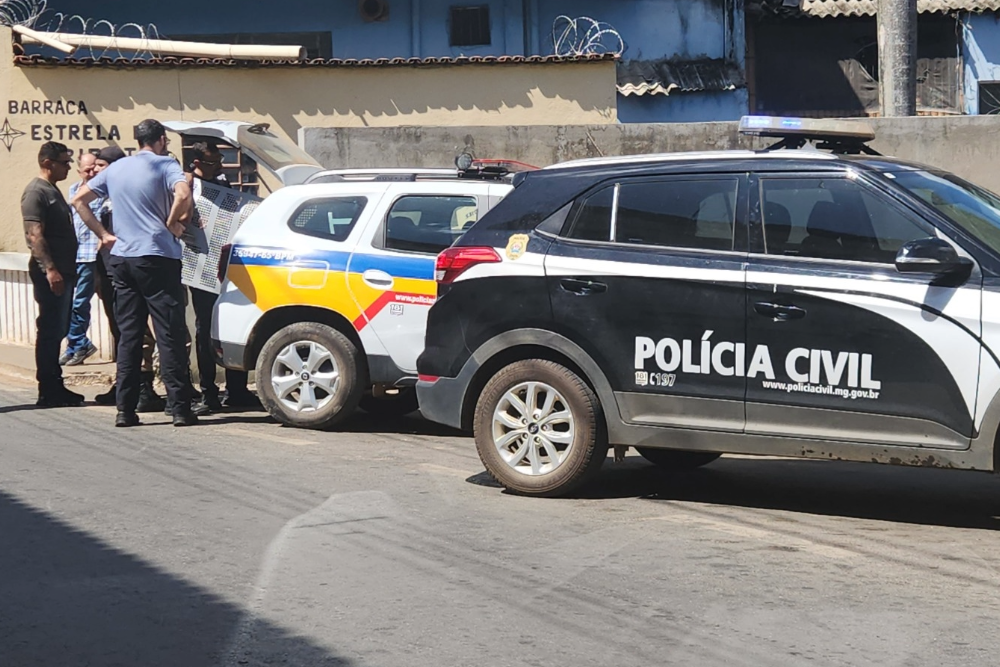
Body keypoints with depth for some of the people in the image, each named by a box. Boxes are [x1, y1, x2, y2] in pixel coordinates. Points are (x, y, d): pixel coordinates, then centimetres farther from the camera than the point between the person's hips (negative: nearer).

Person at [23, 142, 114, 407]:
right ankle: (48, 392, -4)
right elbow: (34, 235, -20)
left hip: (63, 271, 10)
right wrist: (50, 269, -26)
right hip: (50, 273, -10)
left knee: (57, 330, 12)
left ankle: (55, 386, 18)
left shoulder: (53, 190, 19)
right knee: (50, 330, -7)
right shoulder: (36, 192, -11)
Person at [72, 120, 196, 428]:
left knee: (128, 335, 9)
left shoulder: (115, 169, 14)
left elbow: (79, 200, 17)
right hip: (157, 257, -5)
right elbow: (183, 194, -23)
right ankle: (180, 408, -4)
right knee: (169, 334, -3)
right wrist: (172, 223, -7)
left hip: (121, 257, 5)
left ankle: (125, 409, 7)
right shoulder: (165, 165, -4)